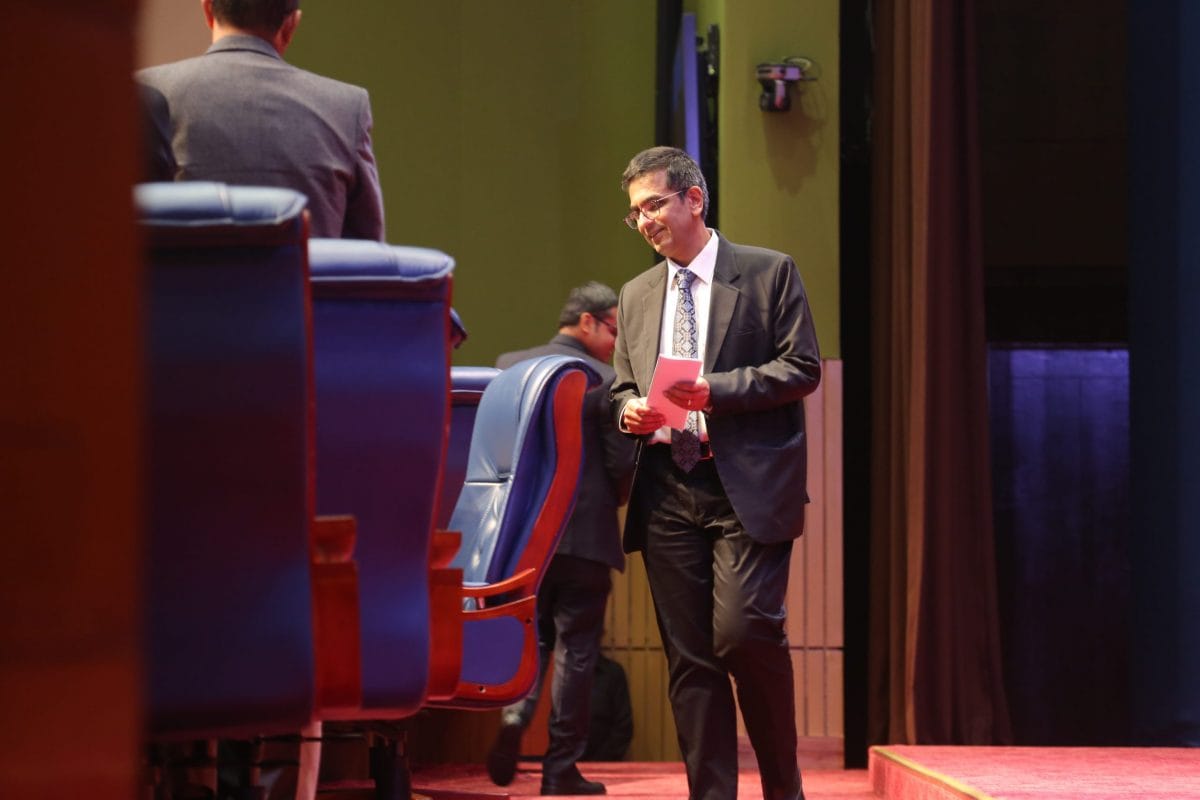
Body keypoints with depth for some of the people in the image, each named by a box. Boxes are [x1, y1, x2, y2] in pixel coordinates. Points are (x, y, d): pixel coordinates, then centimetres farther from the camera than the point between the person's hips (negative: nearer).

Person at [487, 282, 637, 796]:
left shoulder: (508, 368, 3)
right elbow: (622, 463, -10)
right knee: (575, 647, 3)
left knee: (530, 636, 16)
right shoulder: (603, 381, -10)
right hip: (586, 535, -4)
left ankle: (514, 714, -10)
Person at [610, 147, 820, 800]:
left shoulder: (768, 273, 4)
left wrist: (715, 391, -14)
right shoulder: (637, 295, 20)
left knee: (743, 632, -17)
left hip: (746, 488, -5)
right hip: (667, 493, 5)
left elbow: (802, 367, -3)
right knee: (689, 656, 1)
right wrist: (629, 409, -1)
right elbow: (622, 386, 24)